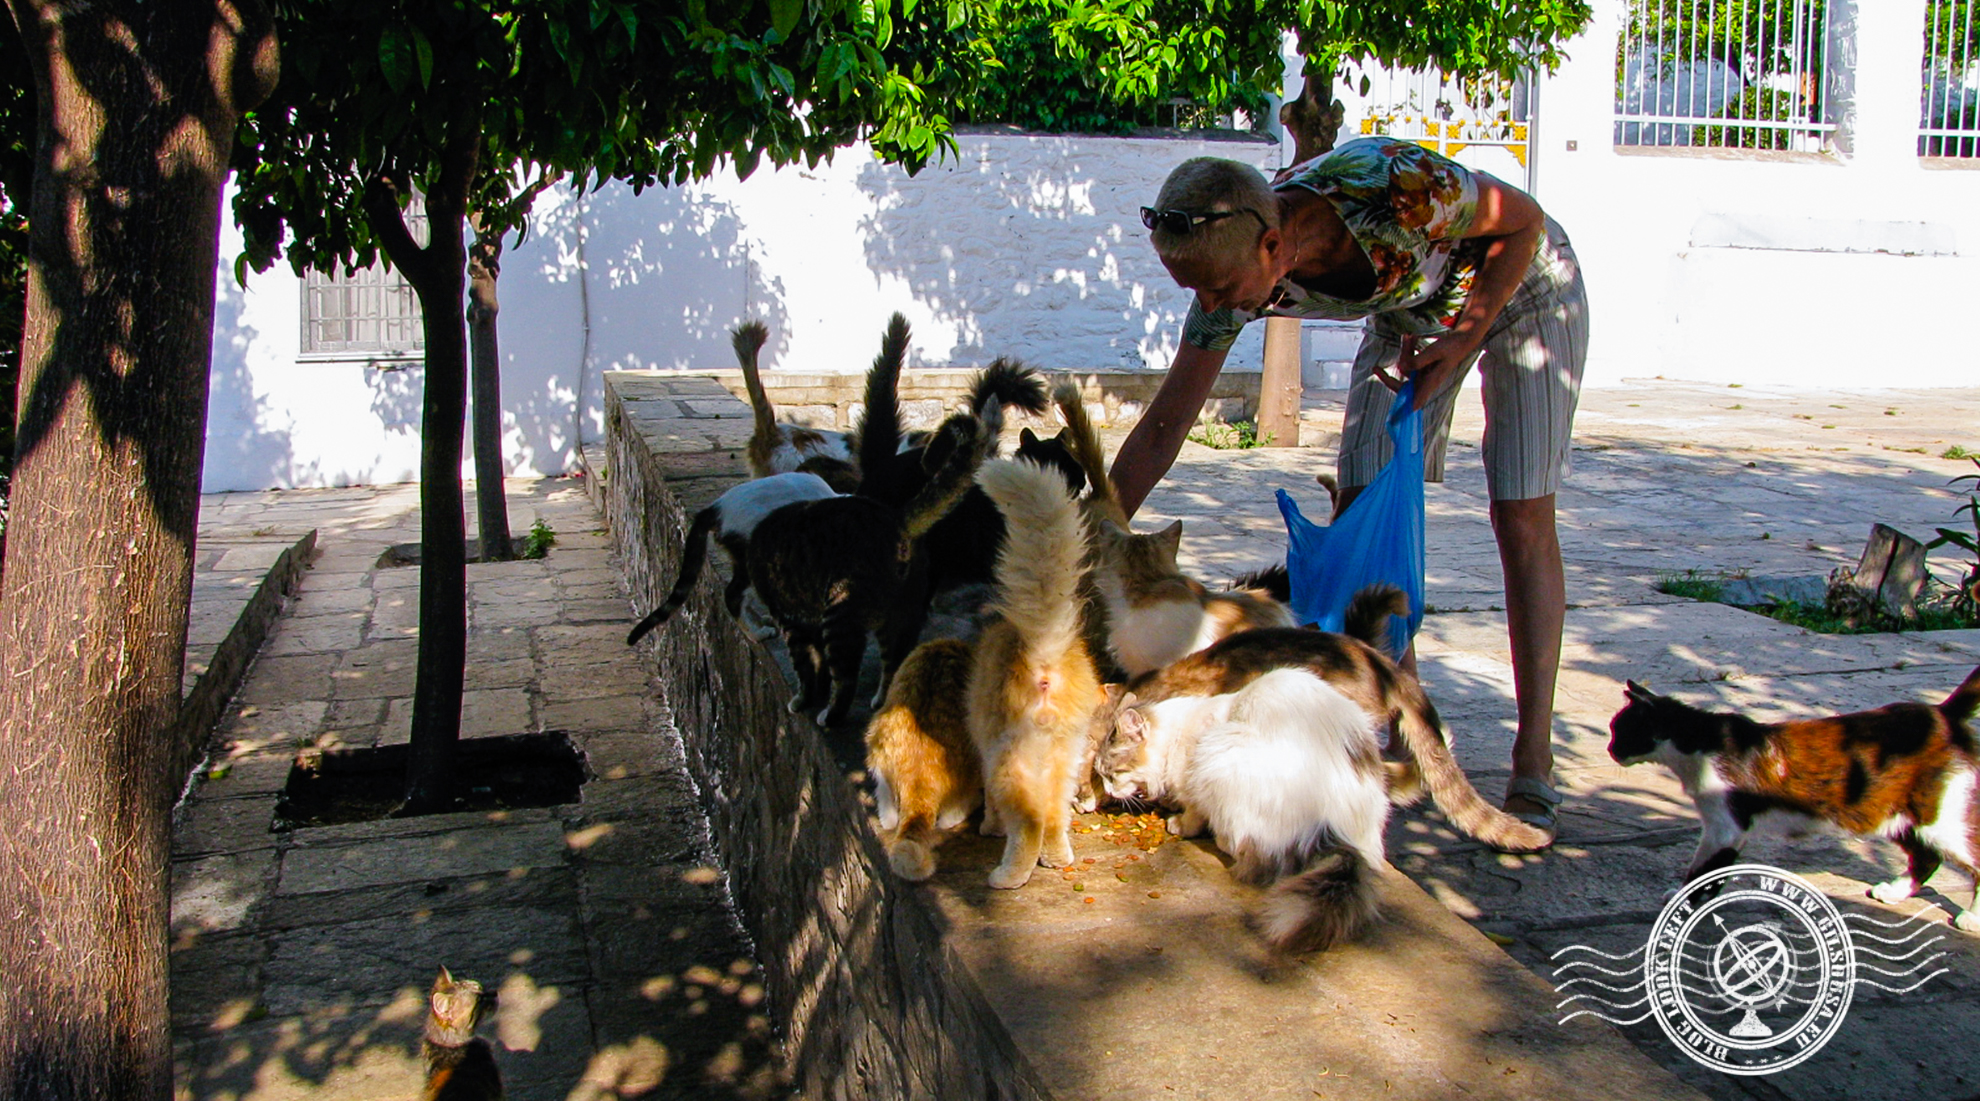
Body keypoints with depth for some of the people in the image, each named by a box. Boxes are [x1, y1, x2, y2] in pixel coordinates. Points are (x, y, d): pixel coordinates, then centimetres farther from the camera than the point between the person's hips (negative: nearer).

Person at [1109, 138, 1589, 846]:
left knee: (1521, 519, -12)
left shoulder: (1382, 183, -41)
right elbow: (1160, 433, -20)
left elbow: (1523, 220, -21)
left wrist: (1462, 341, -30)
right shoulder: (1232, 283, -26)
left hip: (1520, 286, -4)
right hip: (1410, 313, 5)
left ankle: (1534, 767, -5)